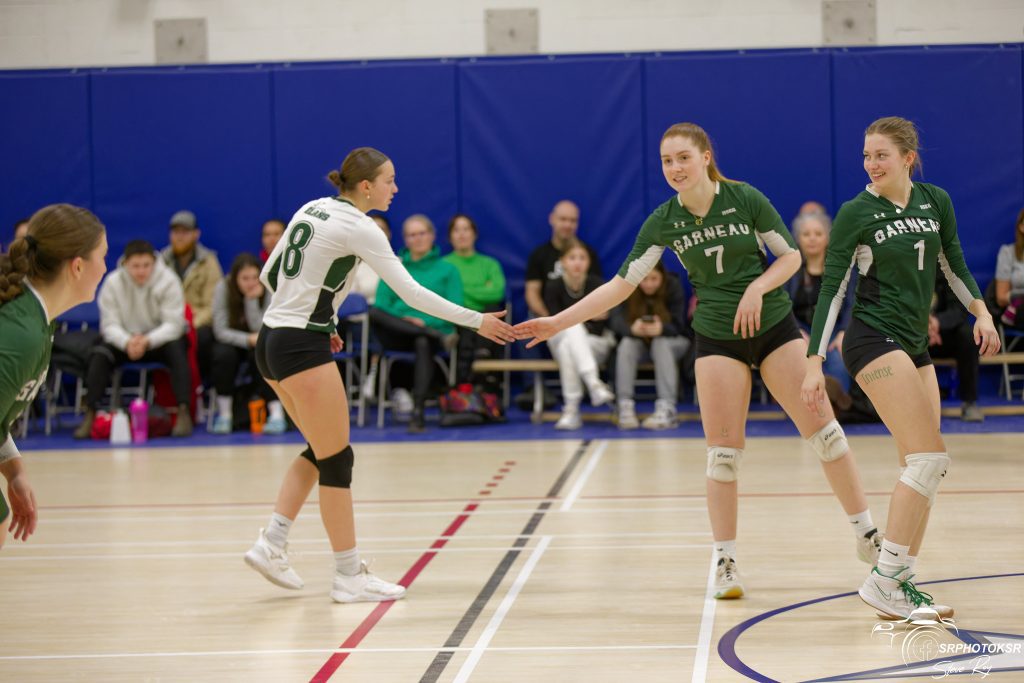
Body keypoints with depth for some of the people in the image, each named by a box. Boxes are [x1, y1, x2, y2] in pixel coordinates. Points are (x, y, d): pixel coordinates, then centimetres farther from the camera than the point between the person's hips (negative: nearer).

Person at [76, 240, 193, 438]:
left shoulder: (168, 282, -15)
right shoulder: (112, 283, -10)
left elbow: (173, 324, -19)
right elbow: (110, 324, -13)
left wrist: (148, 341, -38)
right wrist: (127, 342, -35)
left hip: (160, 340, -2)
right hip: (125, 340, 2)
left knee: (177, 350, -34)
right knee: (99, 354, -26)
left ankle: (184, 413, -36)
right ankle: (89, 416, -23)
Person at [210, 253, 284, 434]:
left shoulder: (268, 290, -18)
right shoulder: (223, 288, -18)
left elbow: (259, 329, -23)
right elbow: (221, 331, -18)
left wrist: (252, 300, -32)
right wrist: (249, 340, -32)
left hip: (258, 344, 0)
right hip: (232, 342, 0)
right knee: (224, 354, -32)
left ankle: (277, 413, -34)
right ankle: (224, 414, -21)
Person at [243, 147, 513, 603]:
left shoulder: (312, 209, 12)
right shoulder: (358, 229, -12)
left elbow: (269, 276, 15)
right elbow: (411, 292, -16)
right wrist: (476, 321, -12)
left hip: (273, 339, 9)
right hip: (302, 347, -9)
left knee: (320, 449, 18)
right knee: (337, 459, -2)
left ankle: (271, 544, 12)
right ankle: (350, 577, 2)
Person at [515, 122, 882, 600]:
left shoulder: (746, 199, -10)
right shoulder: (664, 221, -6)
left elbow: (791, 255, -2)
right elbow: (623, 282, -7)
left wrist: (758, 288, -20)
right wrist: (559, 321, -13)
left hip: (774, 326, -1)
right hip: (718, 339, 1)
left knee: (821, 428, -2)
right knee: (723, 449, -3)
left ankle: (867, 535, 11)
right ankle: (725, 561, 6)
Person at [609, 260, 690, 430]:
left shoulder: (673, 286, -18)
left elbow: (678, 326, -22)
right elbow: (615, 320, -24)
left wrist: (661, 329, -46)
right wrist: (632, 328, -47)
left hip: (672, 340, -2)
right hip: (640, 342, 2)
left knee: (661, 344, -34)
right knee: (626, 344, -30)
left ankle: (667, 408, -42)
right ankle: (625, 407, -34)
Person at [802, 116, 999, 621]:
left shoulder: (936, 201, 7)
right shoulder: (856, 213, -7)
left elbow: (953, 264, 18)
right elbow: (831, 289, -7)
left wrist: (981, 311, 1)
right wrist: (814, 362, -12)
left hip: (915, 345, 7)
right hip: (874, 339, -7)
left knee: (924, 466, 3)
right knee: (930, 456, -17)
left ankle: (902, 584, 8)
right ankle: (883, 579, -16)